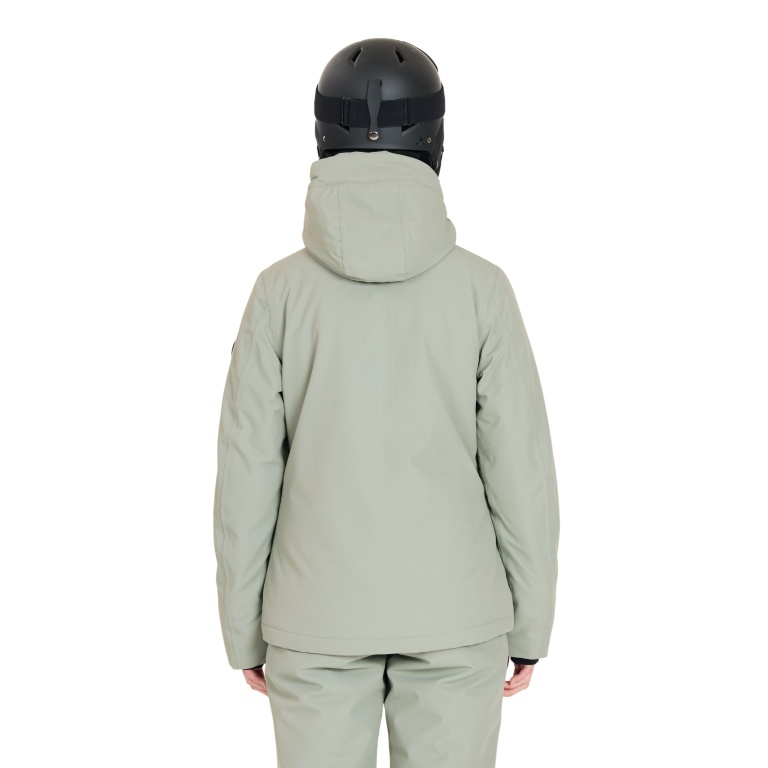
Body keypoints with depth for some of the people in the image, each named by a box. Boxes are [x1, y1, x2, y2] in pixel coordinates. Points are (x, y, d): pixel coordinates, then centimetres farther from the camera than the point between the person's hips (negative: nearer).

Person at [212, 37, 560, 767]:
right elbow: (521, 469, -7)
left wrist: (244, 629, 6)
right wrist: (531, 623, 5)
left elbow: (248, 474, -6)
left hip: (320, 612, 0)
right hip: (452, 612, 0)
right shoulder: (480, 287, -9)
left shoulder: (282, 289, -8)